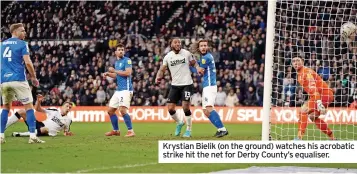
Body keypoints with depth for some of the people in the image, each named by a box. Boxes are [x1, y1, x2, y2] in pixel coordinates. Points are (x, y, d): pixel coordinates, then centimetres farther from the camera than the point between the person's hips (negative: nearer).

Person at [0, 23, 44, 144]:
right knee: (29, 106, 1)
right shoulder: (22, 44, -2)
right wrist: (34, 77, -1)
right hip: (18, 79, -5)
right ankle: (32, 136, -8)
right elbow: (28, 62, -11)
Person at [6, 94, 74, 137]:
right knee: (22, 112, -9)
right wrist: (38, 101, -6)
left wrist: (67, 133, -6)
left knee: (46, 129, -45)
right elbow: (38, 109, 14)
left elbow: (66, 132, 18)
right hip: (40, 125, 4)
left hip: (47, 132, -4)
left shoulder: (68, 120, 8)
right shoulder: (54, 111, 12)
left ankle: (20, 134, -40)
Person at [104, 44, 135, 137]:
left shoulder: (127, 60, -7)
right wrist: (108, 74, 14)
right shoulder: (116, 62, 17)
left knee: (122, 110, -21)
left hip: (126, 89, -9)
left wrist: (114, 70, -14)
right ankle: (115, 130, 24)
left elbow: (128, 73, -20)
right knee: (110, 110, 11)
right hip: (118, 90, 9)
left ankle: (131, 131, -15)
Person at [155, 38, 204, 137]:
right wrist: (158, 77, -14)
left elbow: (194, 63, 9)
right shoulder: (168, 57, 2)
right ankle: (179, 123, 27)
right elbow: (162, 69, 6)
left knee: (185, 107, -12)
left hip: (186, 84, -3)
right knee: (170, 108, -2)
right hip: (175, 85, 3)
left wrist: (198, 68, -13)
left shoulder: (186, 53, -3)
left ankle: (189, 129, 4)